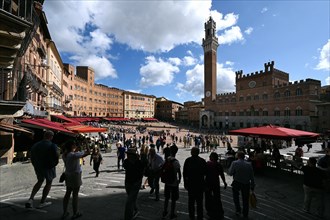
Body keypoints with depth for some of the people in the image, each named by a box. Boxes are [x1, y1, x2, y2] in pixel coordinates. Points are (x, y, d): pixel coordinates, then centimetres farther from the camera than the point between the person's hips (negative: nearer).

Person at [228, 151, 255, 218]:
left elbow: (230, 173, -11)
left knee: (235, 196, 24)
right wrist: (252, 186, 10)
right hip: (246, 184, 3)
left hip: (237, 183, -3)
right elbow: (252, 177, 1)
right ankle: (245, 214, 31)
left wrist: (230, 167, 6)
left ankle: (238, 210, 16)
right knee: (245, 199, 18)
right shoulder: (249, 164, -2)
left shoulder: (234, 163, -13)